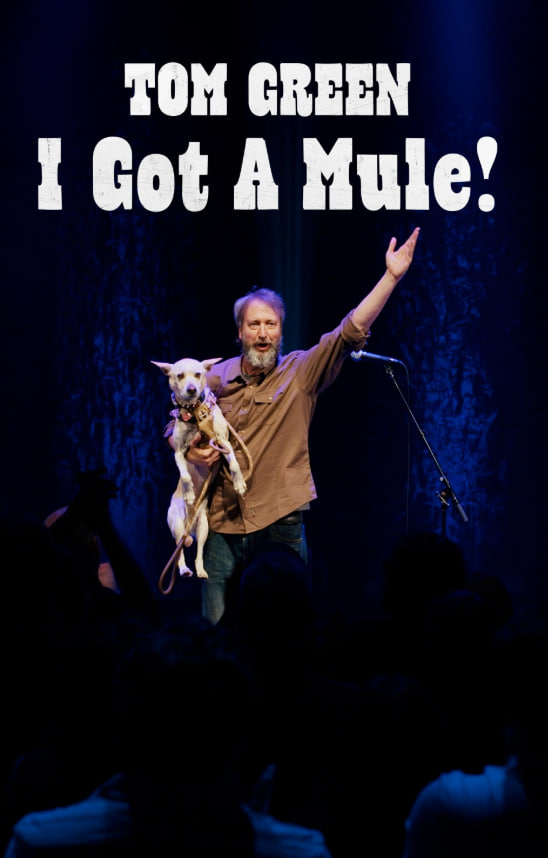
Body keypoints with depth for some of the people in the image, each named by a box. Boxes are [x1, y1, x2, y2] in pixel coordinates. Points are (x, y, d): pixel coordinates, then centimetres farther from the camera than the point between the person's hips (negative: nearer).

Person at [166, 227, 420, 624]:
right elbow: (175, 427, 19)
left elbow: (351, 331, -8)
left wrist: (391, 277, -16)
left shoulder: (302, 371, 2)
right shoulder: (215, 378, 8)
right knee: (217, 630, 3)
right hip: (223, 526, 2)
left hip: (282, 527, -2)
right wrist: (190, 449, -4)